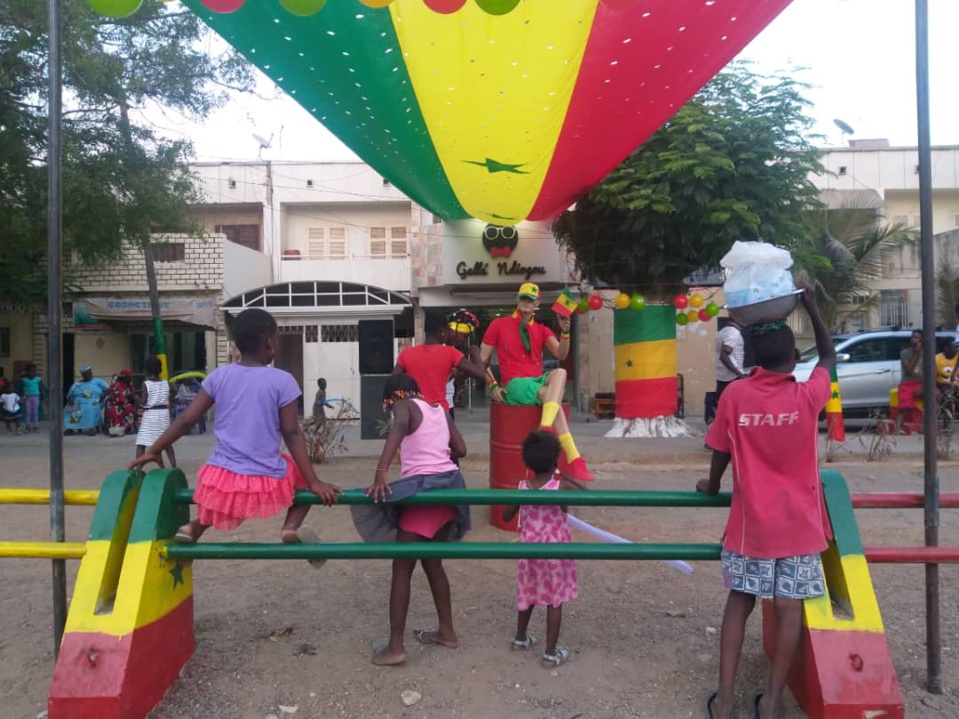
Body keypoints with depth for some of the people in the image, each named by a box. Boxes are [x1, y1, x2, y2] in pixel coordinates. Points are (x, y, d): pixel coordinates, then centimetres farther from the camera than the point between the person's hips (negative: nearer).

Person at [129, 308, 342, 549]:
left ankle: (194, 527, 12)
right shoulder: (283, 381, -5)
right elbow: (292, 435, -6)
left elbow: (186, 420, 7)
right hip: (267, 484, -3)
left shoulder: (219, 376, 4)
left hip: (222, 479, 4)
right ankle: (292, 525, -2)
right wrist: (314, 483, -3)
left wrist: (153, 450, 20)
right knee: (302, 476, 25)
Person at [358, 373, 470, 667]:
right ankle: (446, 631, 30)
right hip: (449, 485, 7)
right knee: (432, 562, 21)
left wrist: (381, 472, -34)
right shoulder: (440, 409, 16)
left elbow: (399, 426, -26)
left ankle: (395, 647, 6)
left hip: (422, 488, -7)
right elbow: (460, 449, 15)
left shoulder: (404, 406, -2)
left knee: (402, 569, 3)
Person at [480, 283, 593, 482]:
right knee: (550, 395, -35)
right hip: (515, 385, -3)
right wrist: (493, 385, -7)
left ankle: (544, 430, -51)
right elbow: (482, 361, 9)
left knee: (560, 372, -34)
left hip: (539, 382, 3)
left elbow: (561, 355, 0)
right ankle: (573, 460, -43)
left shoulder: (542, 330, 18)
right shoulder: (499, 324, 9)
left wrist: (565, 332, -18)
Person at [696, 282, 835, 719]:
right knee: (790, 608, 8)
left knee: (739, 604, 11)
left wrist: (711, 486, 17)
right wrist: (810, 305, 9)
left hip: (751, 522, 0)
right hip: (799, 523, 0)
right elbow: (829, 356, 12)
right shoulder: (808, 397, -9)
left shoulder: (734, 395, -10)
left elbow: (721, 454, -1)